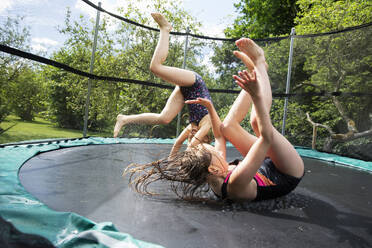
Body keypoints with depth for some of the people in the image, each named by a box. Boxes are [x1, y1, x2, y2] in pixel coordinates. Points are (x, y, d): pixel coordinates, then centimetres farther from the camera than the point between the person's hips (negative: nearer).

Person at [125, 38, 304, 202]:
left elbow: (219, 135, 1)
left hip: (267, 166, 6)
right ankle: (258, 63, -9)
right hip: (291, 174, -6)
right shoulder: (236, 182, -41)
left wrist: (210, 107, -3)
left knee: (228, 125, -5)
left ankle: (255, 68, 4)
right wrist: (256, 96, -49)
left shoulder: (216, 178, -16)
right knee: (261, 123, -29)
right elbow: (266, 136, -48)